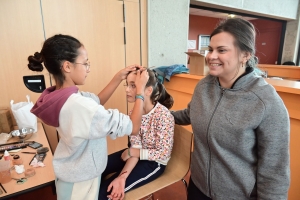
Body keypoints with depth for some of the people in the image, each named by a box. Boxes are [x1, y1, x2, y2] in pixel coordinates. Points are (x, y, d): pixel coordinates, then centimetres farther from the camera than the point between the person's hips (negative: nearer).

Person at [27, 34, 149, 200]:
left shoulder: (59, 96, -8)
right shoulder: (79, 106, -36)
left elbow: (97, 101, 6)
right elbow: (133, 127, -30)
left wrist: (119, 77, -1)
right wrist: (140, 89, -18)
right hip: (79, 182, -7)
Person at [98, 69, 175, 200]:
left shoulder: (163, 115, -28)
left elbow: (164, 153, -23)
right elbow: (136, 147, -11)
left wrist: (132, 152, -20)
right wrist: (122, 176, -23)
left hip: (154, 162, -6)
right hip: (138, 154, 6)